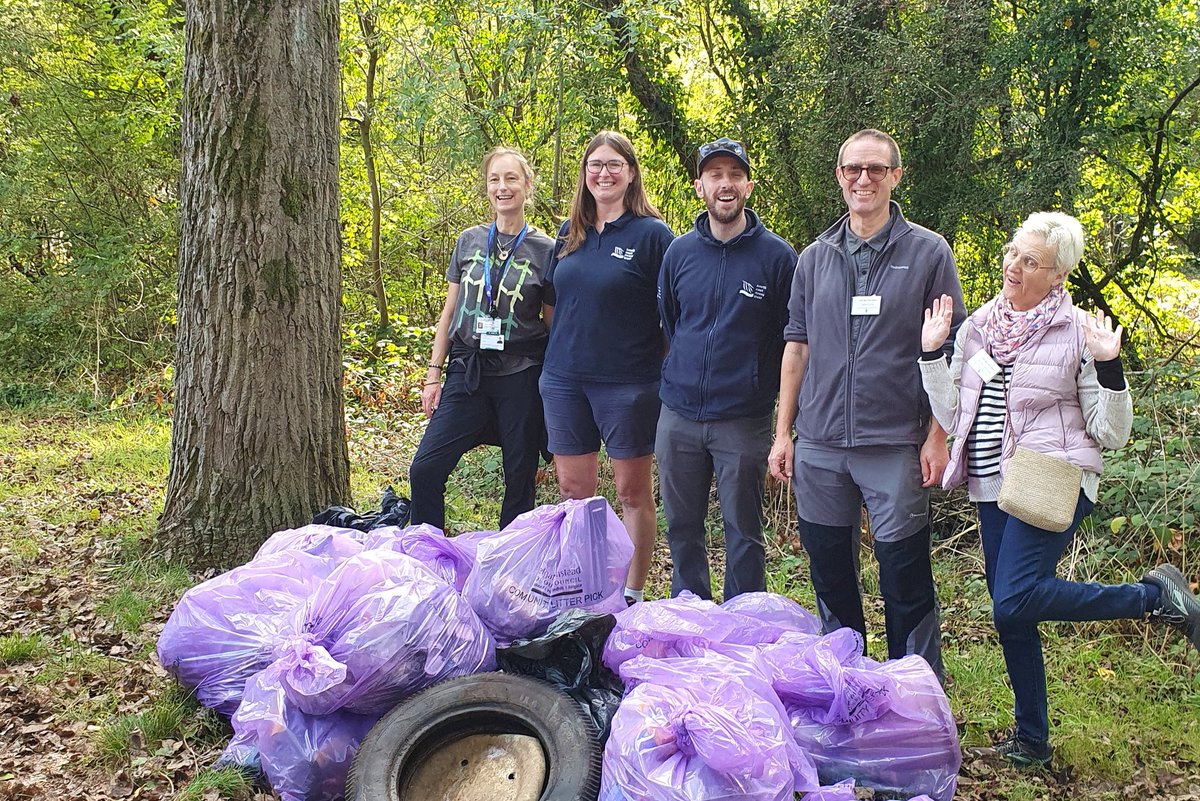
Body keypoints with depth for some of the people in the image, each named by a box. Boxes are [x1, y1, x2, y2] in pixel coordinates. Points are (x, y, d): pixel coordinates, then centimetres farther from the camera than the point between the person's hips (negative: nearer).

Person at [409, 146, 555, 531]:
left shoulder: (544, 250, 0)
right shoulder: (469, 241, 8)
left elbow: (552, 324, 2)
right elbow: (449, 312, 12)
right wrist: (434, 374, 8)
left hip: (520, 375, -2)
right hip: (467, 371, 3)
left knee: (519, 478, 5)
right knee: (424, 469, -4)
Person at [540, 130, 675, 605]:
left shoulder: (651, 234, -6)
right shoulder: (570, 232, 10)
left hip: (627, 383, -5)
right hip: (564, 379, 5)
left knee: (632, 492, 5)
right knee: (573, 488, 11)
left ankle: (631, 594, 17)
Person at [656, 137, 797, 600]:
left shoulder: (776, 256, -5)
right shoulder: (680, 251, 5)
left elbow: (792, 338, 0)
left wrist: (759, 385, 1)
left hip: (743, 421, -3)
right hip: (678, 416, 3)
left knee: (743, 532, 7)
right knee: (681, 528, 13)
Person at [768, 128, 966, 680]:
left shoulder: (928, 253, 0)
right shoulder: (814, 258, 10)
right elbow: (796, 347, 12)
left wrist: (937, 436, -7)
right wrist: (783, 433, 8)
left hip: (897, 445, -4)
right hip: (819, 444, 4)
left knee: (905, 582, 1)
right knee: (829, 575, 13)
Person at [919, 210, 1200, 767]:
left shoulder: (1078, 333, -5)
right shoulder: (977, 328, 9)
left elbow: (1110, 434, -6)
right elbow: (952, 416, 8)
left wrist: (1109, 369, -19)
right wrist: (931, 354, 2)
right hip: (993, 490, 6)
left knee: (1014, 601, -23)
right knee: (1011, 620, 10)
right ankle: (1031, 741, 26)